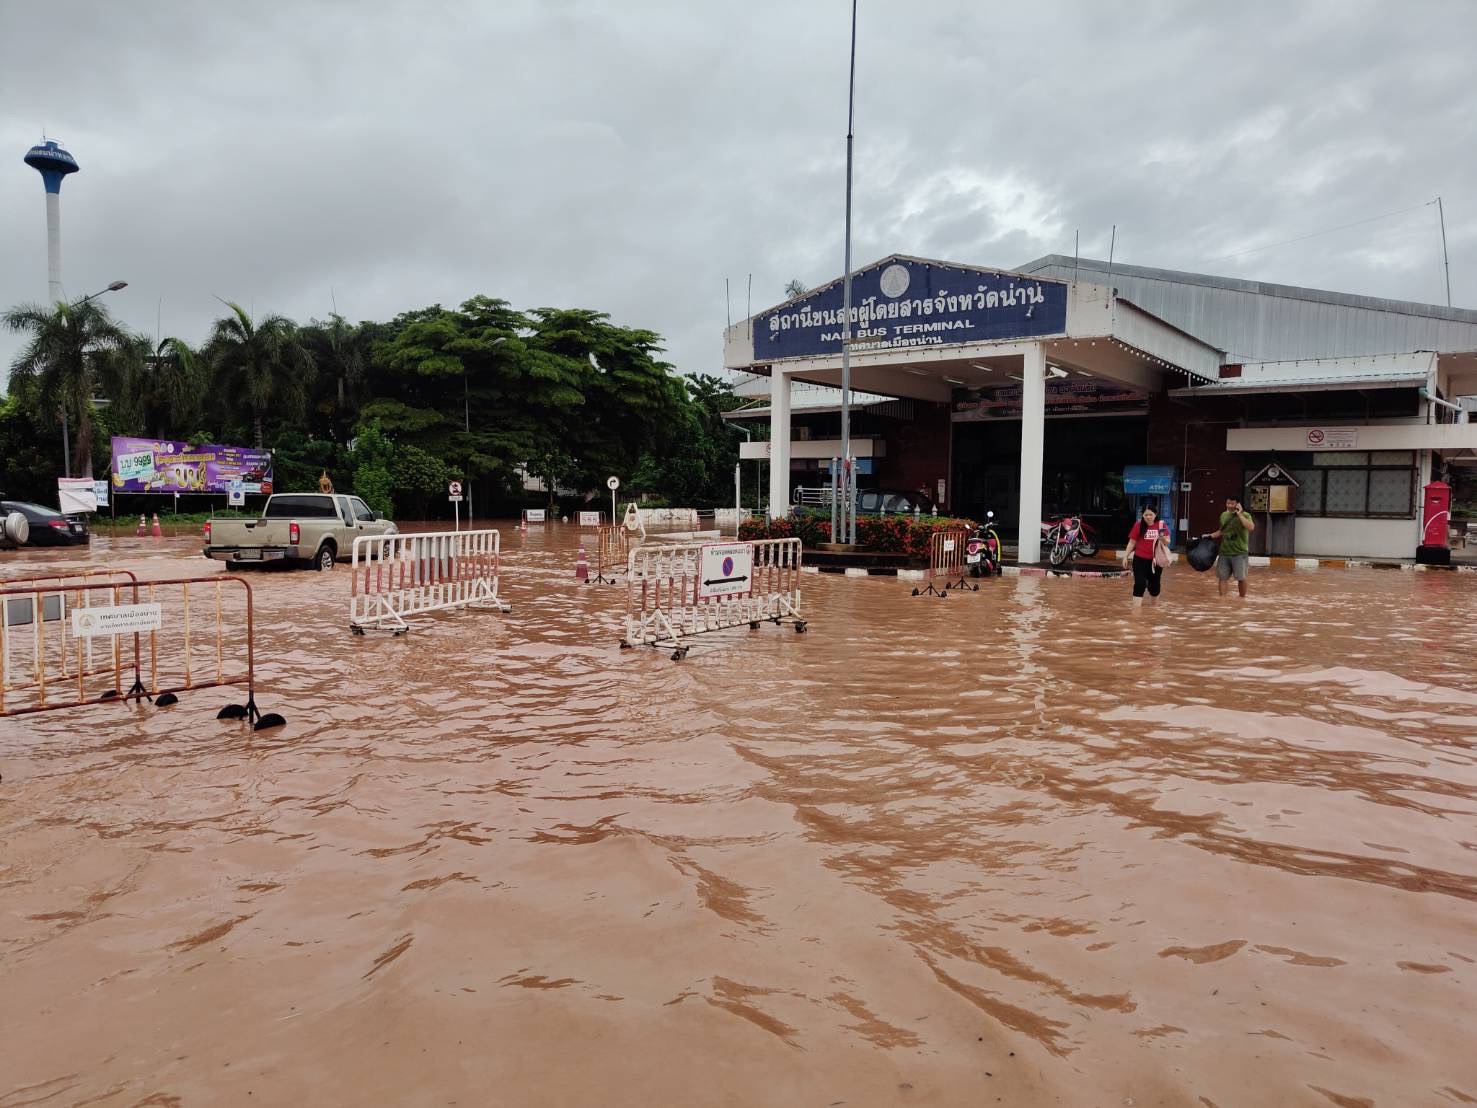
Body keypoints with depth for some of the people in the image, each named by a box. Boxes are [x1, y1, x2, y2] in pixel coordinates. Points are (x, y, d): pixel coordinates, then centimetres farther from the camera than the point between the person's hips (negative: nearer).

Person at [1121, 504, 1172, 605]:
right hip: (1140, 559, -1)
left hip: (1155, 560, 1)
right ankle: (1136, 608, -9)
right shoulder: (1138, 525, -4)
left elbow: (1167, 543, 0)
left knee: (1154, 584, 14)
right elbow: (1132, 542, 1)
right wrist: (1125, 556, -2)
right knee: (1140, 583, -10)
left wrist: (1163, 538, -23)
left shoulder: (1162, 525, -3)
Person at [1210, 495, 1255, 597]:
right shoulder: (1224, 515, 8)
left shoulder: (1245, 515, -9)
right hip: (1224, 552, 5)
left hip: (1240, 553, -5)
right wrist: (1210, 536, 14)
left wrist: (1239, 514, -25)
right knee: (1222, 577, 4)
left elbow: (1251, 527, -30)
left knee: (1241, 578, 0)